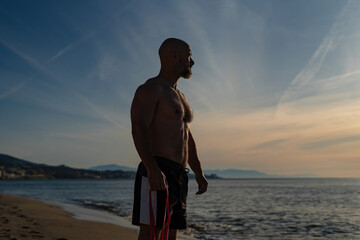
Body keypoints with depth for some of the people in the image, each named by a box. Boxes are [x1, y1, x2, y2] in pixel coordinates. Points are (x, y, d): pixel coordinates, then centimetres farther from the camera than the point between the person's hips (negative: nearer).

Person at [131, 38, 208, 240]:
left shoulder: (179, 97, 25)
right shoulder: (150, 89, -5)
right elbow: (139, 129, -19)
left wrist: (199, 173, 23)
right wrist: (152, 169, -32)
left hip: (179, 176, 9)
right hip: (156, 174, -9)